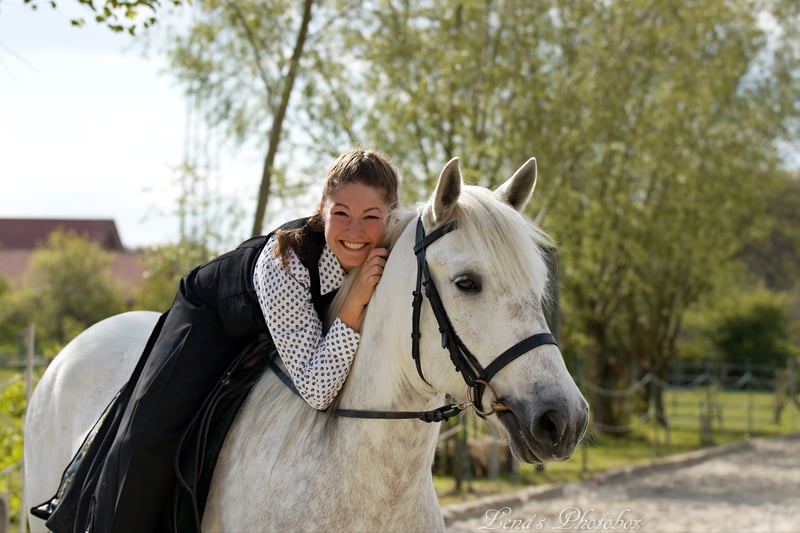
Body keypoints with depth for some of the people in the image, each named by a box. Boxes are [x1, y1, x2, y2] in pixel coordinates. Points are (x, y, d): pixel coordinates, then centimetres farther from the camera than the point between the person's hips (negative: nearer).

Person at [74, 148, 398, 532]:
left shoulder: (386, 257, -29)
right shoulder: (284, 260, -42)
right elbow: (314, 391, -43)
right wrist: (354, 307, -51)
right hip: (213, 317, -5)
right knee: (147, 440, -18)